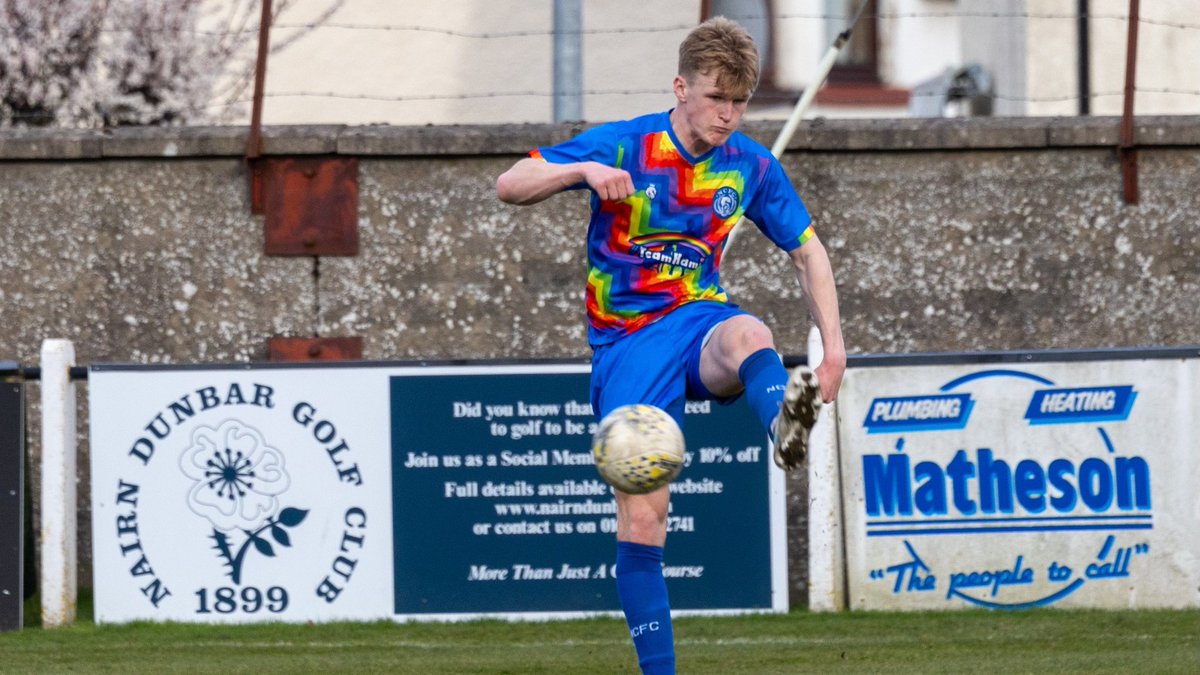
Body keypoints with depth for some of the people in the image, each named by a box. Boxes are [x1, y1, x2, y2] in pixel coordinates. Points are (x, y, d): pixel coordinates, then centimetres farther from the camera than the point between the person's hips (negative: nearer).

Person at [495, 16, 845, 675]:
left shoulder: (750, 165, 3)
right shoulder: (620, 146, -5)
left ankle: (786, 422, -72)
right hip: (626, 341, -1)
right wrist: (584, 170, -27)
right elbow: (509, 185, -8)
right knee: (641, 512, -10)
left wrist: (833, 342, 3)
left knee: (747, 333, -38)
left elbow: (807, 250, 15)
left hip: (698, 319, 1)